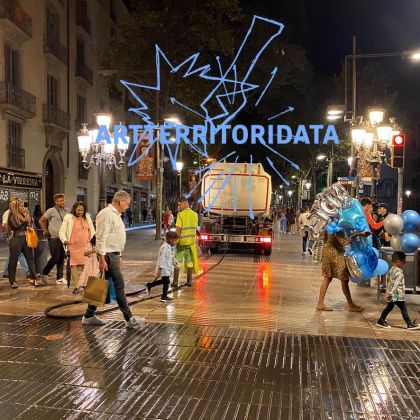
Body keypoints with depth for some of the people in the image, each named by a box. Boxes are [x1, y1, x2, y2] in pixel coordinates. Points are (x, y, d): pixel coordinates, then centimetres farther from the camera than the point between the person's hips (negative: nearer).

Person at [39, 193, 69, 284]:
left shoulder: (67, 211, 8)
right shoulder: (51, 210, -6)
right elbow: (41, 221, -4)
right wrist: (46, 232, -5)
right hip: (54, 238, -5)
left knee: (62, 258, 7)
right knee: (55, 258, -5)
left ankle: (60, 278, 15)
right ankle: (44, 273, 17)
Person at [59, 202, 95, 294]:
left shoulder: (87, 217, 13)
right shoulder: (68, 217, 1)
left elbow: (92, 230, 21)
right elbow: (61, 232, 0)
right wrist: (64, 240, -18)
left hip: (85, 246, 3)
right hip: (73, 246, -3)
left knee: (85, 265, 0)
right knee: (74, 265, -5)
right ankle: (76, 286, 0)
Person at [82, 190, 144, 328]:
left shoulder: (115, 214, 18)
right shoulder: (106, 214, -14)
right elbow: (101, 238, -19)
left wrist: (119, 257, 23)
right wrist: (102, 259, -23)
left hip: (114, 254, 10)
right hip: (108, 255, -10)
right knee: (119, 285, -6)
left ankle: (89, 316, 21)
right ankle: (129, 319, 1)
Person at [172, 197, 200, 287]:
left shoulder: (180, 214, -14)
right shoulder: (195, 214, 3)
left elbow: (178, 230, -16)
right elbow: (195, 228, 7)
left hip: (181, 241, -4)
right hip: (191, 241, 5)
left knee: (177, 262, 5)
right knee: (190, 261, 13)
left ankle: (175, 281, 8)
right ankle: (189, 281, 17)